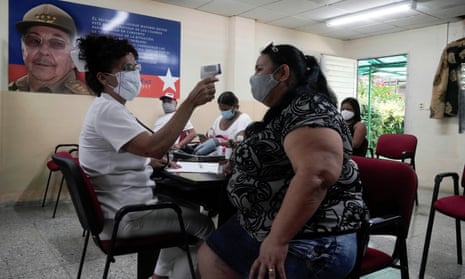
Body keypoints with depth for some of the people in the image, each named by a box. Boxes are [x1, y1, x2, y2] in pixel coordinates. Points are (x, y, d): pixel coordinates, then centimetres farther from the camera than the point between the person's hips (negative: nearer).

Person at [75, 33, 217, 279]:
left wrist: (150, 161, 7)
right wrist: (190, 103, -35)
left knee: (185, 211, 23)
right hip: (123, 216, -10)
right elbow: (153, 147, -35)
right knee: (202, 224, -1)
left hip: (126, 205, 10)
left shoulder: (110, 108, 13)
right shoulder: (107, 109, -21)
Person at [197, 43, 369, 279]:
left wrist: (277, 239, -30)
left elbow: (317, 174, -32)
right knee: (210, 257, 16)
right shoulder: (281, 112, 12)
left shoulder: (308, 108, -18)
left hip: (311, 241, -10)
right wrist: (239, 163, 12)